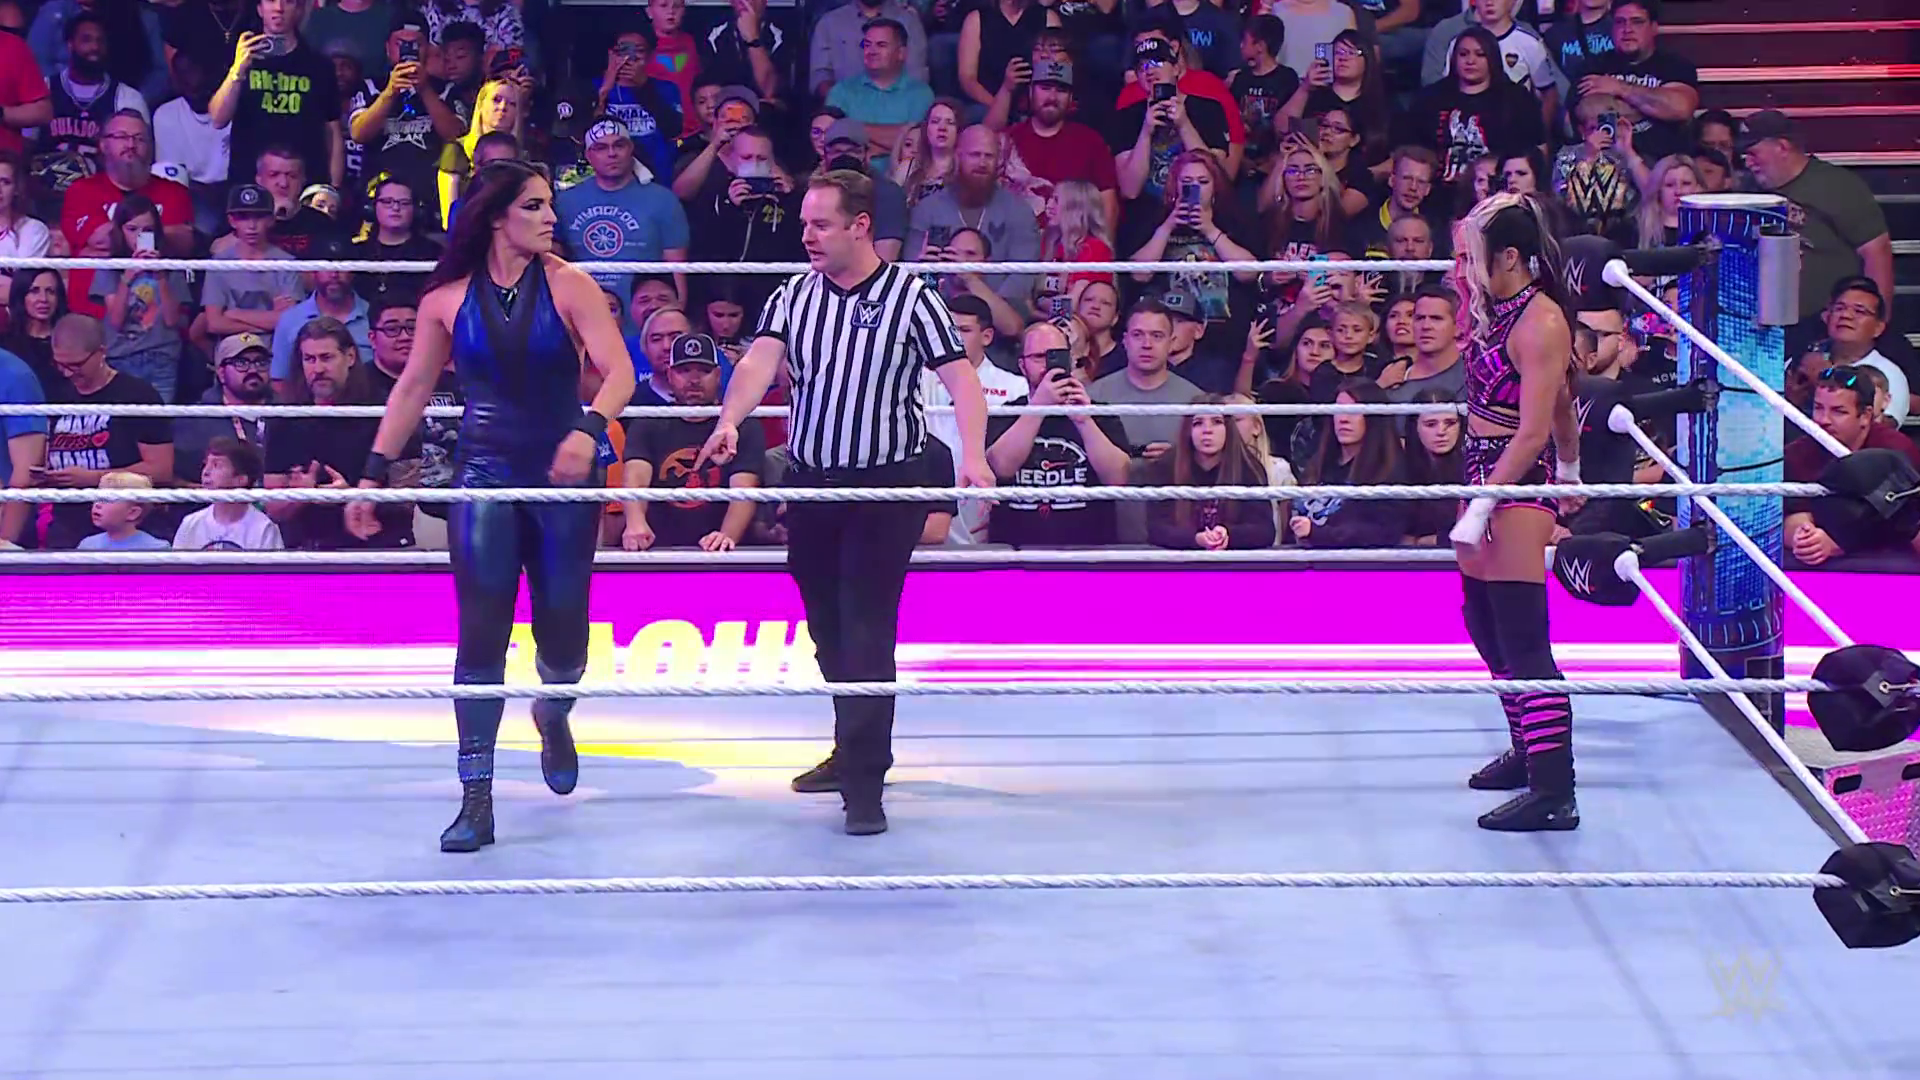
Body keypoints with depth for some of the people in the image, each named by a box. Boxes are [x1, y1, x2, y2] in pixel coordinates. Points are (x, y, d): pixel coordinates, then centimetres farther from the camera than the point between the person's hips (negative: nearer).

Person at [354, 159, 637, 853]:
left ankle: (553, 714, 44)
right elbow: (413, 389, 9)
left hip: (565, 478, 0)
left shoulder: (569, 287, -5)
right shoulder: (448, 298, -1)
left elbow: (618, 372, -13)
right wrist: (375, 472, 6)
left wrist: (590, 429, -32)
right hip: (487, 478, 0)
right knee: (481, 633, -9)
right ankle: (476, 802, -7)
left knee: (562, 635, 6)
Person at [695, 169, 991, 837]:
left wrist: (972, 456, -30)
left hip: (886, 487, -5)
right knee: (828, 629, 15)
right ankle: (856, 749, 32)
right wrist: (729, 422, -30)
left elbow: (961, 380, -14)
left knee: (867, 631, -9)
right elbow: (761, 360, -11)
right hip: (810, 482, 5)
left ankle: (865, 781, -8)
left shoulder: (911, 298, -8)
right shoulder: (795, 295, 4)